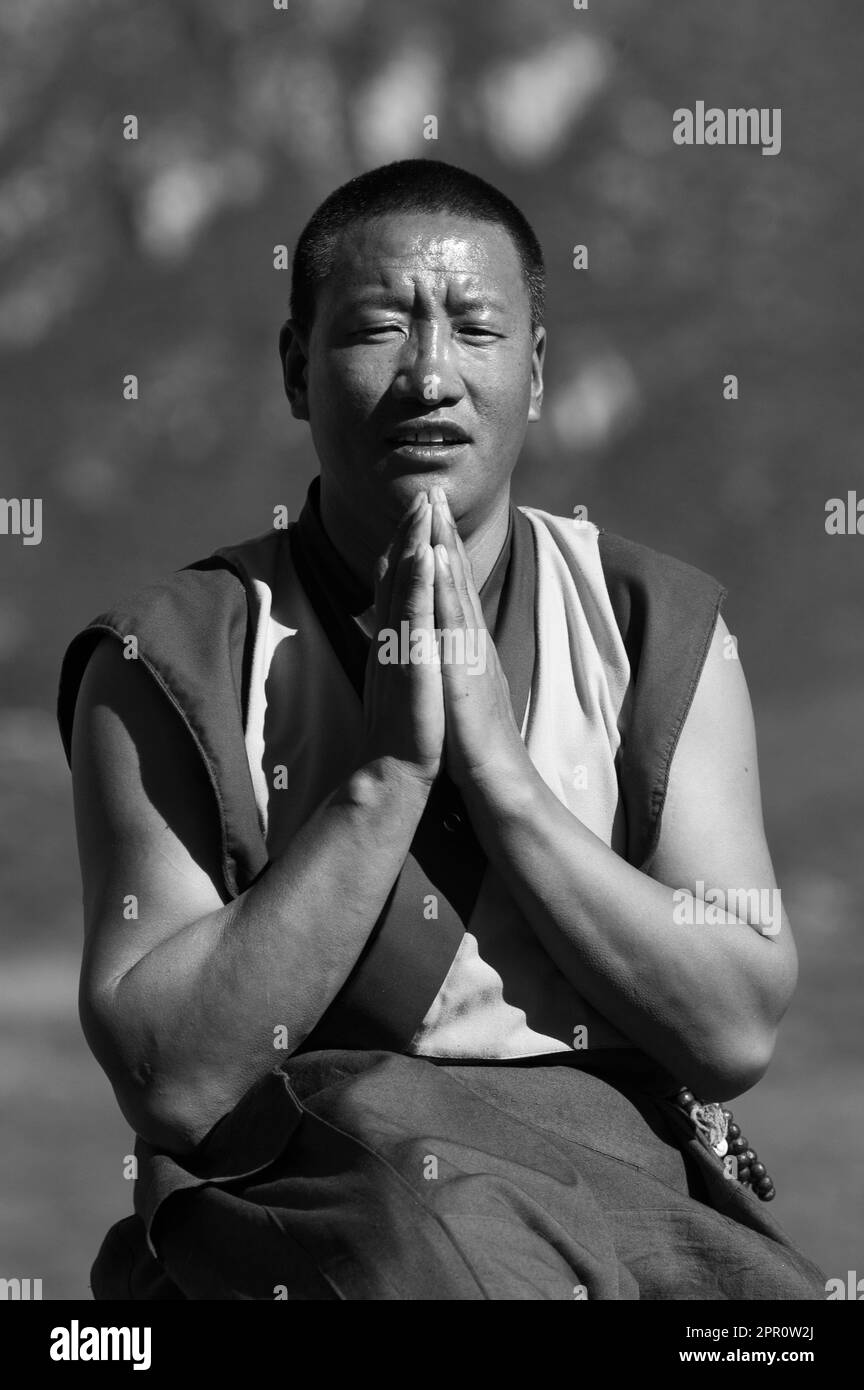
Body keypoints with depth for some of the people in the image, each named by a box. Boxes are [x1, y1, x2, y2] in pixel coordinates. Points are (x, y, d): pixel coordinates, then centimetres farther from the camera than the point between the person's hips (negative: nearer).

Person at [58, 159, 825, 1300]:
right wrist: (386, 776, -11)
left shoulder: (658, 628, 11)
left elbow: (736, 1033, 1)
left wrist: (496, 765, -7)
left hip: (624, 1178, 2)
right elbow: (169, 1078, -6)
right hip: (288, 1195, -2)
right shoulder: (173, 660, 4)